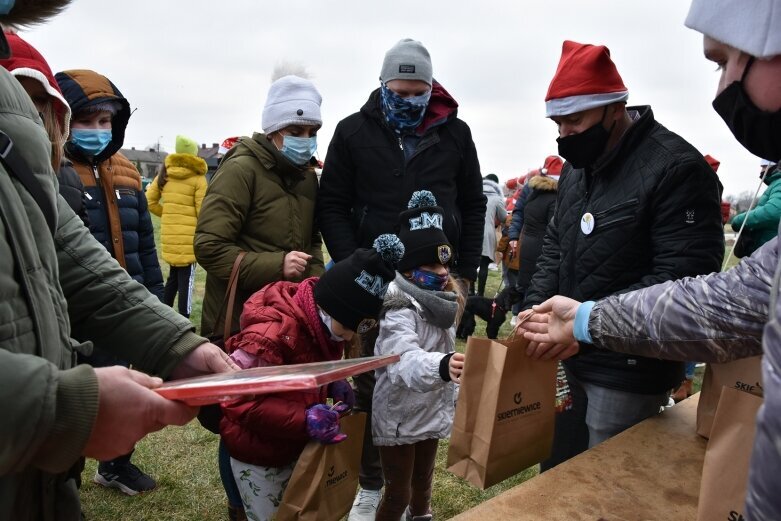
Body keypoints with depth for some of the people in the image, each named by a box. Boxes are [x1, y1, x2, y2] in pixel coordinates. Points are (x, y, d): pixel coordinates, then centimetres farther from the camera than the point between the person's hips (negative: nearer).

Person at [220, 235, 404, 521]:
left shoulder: (321, 324, -6)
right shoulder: (271, 336, -33)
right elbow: (238, 399, -29)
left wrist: (334, 384, -9)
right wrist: (302, 419, -35)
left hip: (297, 448, 8)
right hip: (257, 456, -7)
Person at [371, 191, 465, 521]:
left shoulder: (440, 303, 3)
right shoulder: (400, 308, -25)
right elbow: (403, 362, -43)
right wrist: (442, 367, -60)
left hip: (432, 414, 8)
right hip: (399, 419, -8)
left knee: (423, 479, 26)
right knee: (398, 492, 6)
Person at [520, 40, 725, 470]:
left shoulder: (677, 168, -18)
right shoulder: (577, 166, 9)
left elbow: (682, 279, -23)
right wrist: (535, 309, -2)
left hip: (628, 373, -7)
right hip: (571, 358, 8)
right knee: (556, 474, 22)